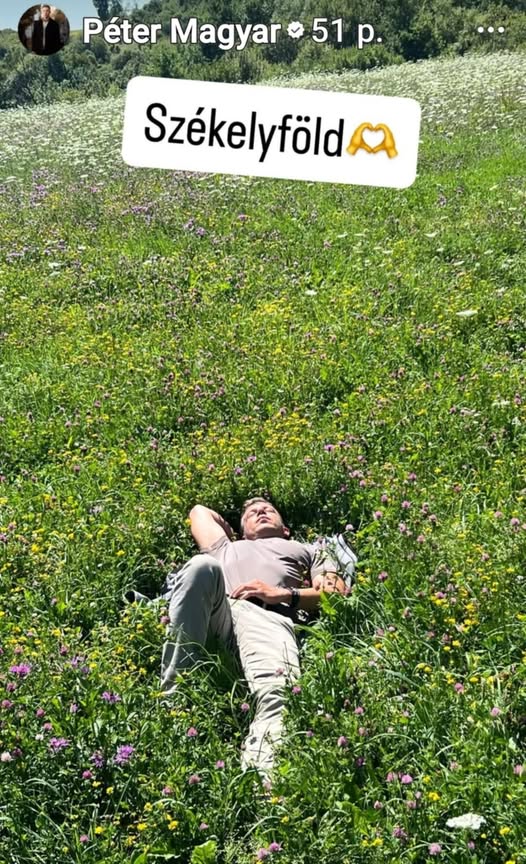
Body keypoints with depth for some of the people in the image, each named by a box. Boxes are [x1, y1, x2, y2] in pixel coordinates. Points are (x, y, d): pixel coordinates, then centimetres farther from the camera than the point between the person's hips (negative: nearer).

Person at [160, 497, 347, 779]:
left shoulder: (307, 551, 39)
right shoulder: (227, 547, 47)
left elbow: (339, 595, 19)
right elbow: (199, 510, 63)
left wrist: (284, 594, 4)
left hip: (268, 615, -2)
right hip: (212, 611, 2)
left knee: (276, 691, -36)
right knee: (203, 564, -32)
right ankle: (173, 699, -38)